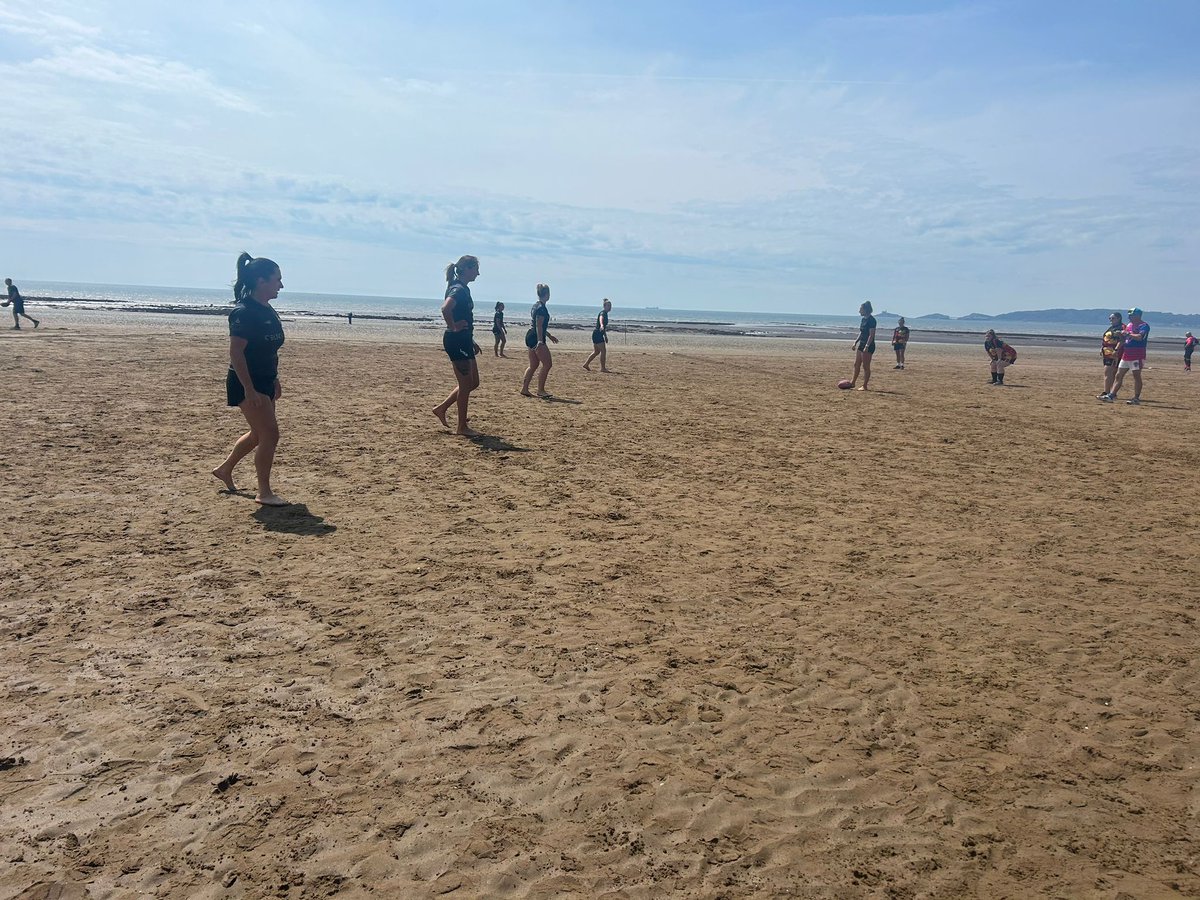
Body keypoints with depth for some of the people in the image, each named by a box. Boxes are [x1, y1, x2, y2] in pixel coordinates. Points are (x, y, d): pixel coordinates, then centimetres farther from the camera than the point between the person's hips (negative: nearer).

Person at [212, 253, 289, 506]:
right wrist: (249, 389, -25)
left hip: (264, 382, 9)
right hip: (246, 384, -9)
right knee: (270, 433, -11)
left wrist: (275, 380, 19)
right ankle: (264, 492, -1)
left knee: (259, 434, 19)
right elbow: (236, 352, -22)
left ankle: (225, 469, 39)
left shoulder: (268, 311, 10)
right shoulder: (244, 312, -18)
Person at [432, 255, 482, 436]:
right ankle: (462, 427, 8)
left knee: (473, 383, 15)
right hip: (456, 341, -10)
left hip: (464, 341, 10)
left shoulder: (463, 289, 15)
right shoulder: (458, 289, -16)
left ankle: (441, 408, 23)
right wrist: (453, 327, -22)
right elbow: (445, 308, -35)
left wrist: (471, 341, 24)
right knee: (466, 385, -2)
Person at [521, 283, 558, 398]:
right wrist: (540, 342, -27)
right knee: (547, 364, -6)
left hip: (531, 337, 10)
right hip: (537, 339, -10)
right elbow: (539, 326, -21)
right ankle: (540, 390, -5)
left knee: (533, 365, 13)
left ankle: (524, 389, 12)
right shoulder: (541, 308, -14)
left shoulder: (536, 306, 16)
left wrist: (550, 336, 33)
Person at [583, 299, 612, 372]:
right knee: (603, 351, -7)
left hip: (597, 334, 10)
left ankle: (586, 364, 19)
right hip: (598, 334, -10)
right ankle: (603, 368, -2)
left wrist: (605, 336, 33)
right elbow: (601, 318, -37)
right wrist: (601, 325, -57)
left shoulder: (605, 313, 18)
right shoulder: (603, 312, -11)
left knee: (596, 352, 15)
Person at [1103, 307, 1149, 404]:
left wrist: (1128, 334, -24)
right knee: (1119, 375, 6)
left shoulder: (1144, 326, -9)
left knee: (1137, 376, -4)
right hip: (1126, 355, 9)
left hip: (1137, 356, -8)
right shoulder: (1129, 325, 17)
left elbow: (1139, 337, -27)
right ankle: (1111, 395, 6)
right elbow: (1124, 338, 25)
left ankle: (1136, 398, 0)